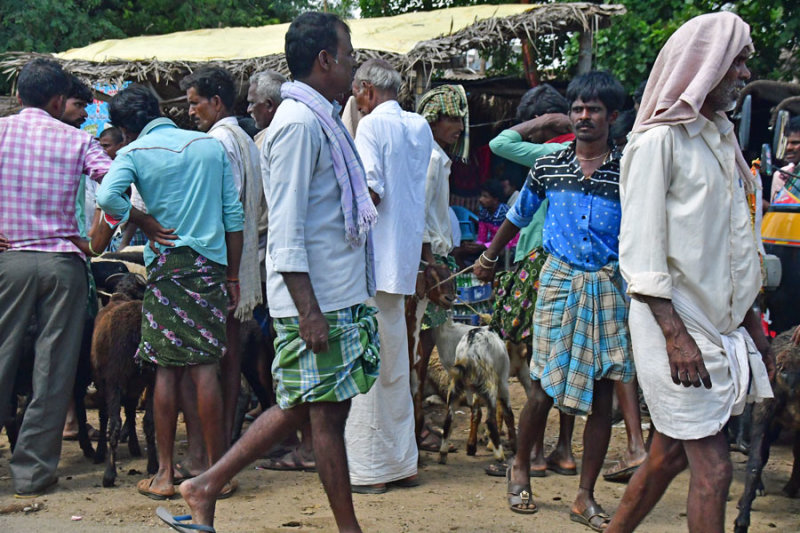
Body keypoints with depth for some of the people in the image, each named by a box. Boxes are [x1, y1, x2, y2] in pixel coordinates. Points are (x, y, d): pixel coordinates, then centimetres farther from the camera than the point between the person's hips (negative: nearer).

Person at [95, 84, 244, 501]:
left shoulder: (134, 153, 0)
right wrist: (233, 277, 13)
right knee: (205, 367, 2)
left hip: (166, 265, -2)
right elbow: (234, 215, 9)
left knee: (166, 369, 5)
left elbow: (108, 197, -21)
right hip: (210, 264, 2)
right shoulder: (211, 146, 10)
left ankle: (164, 474, 8)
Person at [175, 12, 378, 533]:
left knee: (301, 407, 13)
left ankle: (207, 486, 20)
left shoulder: (323, 120, 17)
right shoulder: (299, 122, -14)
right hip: (318, 299, -10)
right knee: (327, 411, 0)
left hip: (340, 294, 10)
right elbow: (286, 228, -19)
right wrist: (308, 309, -23)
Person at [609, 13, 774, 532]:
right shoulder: (659, 141, -9)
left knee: (670, 454, 12)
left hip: (719, 325, 8)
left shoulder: (721, 136, 17)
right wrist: (674, 333, -20)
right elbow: (641, 249, -14)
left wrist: (752, 322, 17)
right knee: (713, 468, -8)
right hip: (676, 324, -8)